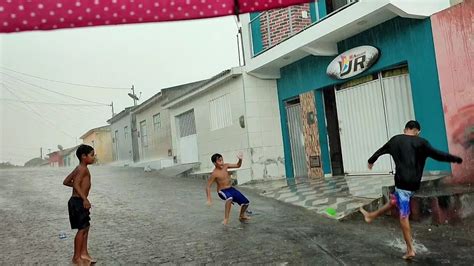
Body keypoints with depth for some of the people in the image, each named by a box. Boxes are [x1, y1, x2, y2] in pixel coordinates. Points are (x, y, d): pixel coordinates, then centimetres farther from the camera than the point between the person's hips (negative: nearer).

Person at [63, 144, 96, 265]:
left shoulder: (78, 169, 14)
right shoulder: (83, 169, -15)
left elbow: (66, 182, 19)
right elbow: (76, 184, -26)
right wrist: (85, 199, -30)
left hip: (79, 201, 10)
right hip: (78, 202, -10)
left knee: (86, 227, 16)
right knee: (82, 229, -2)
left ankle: (84, 253, 25)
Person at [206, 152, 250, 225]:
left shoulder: (225, 166, -1)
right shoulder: (214, 174, -17)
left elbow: (238, 166, 7)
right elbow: (208, 186, -15)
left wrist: (240, 159, -14)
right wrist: (209, 199, -23)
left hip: (231, 189, 7)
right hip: (222, 191, -6)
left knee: (246, 202, 4)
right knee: (230, 198, -42)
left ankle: (242, 216, 35)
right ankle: (226, 218, -30)